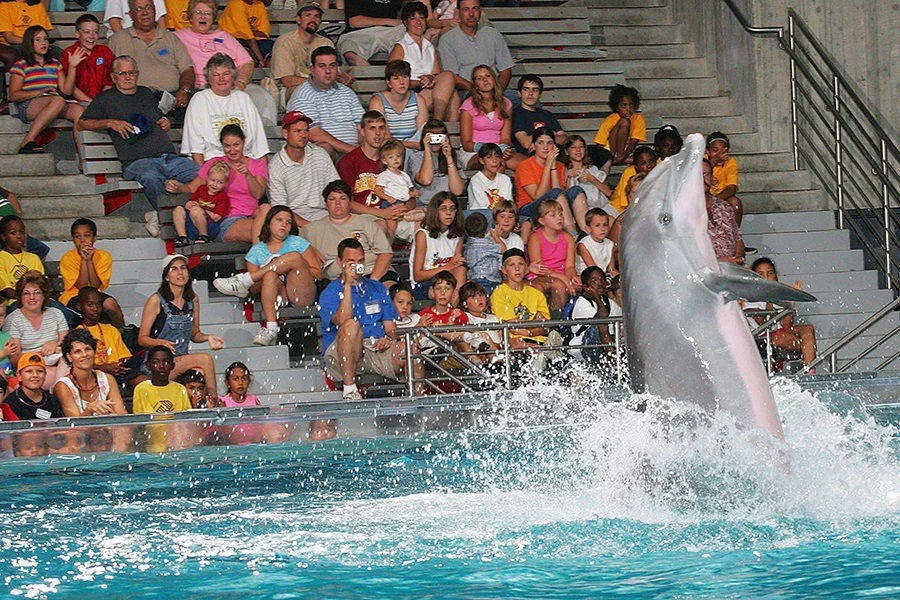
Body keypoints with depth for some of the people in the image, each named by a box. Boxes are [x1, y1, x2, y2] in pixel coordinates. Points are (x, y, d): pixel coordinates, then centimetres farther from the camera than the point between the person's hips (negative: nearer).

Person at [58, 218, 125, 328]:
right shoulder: (67, 258, -9)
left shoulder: (104, 256, -4)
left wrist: (89, 260, -20)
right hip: (72, 297, -2)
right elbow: (82, 287, -16)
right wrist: (84, 260, -20)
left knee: (109, 303, -29)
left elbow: (95, 287, -13)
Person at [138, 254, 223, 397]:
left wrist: (207, 338, -1)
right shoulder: (156, 301, -6)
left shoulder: (192, 300, 11)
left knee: (200, 373, -31)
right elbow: (142, 338, -5)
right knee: (205, 359, -26)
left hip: (183, 360, 4)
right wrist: (161, 343, -25)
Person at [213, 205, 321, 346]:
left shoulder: (298, 243, 15)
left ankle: (243, 281, -19)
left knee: (294, 256, -24)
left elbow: (318, 274, 9)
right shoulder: (256, 251, 16)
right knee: (270, 275, -33)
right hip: (279, 299, 1)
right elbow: (254, 289, 7)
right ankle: (270, 328, -44)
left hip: (302, 297, -1)